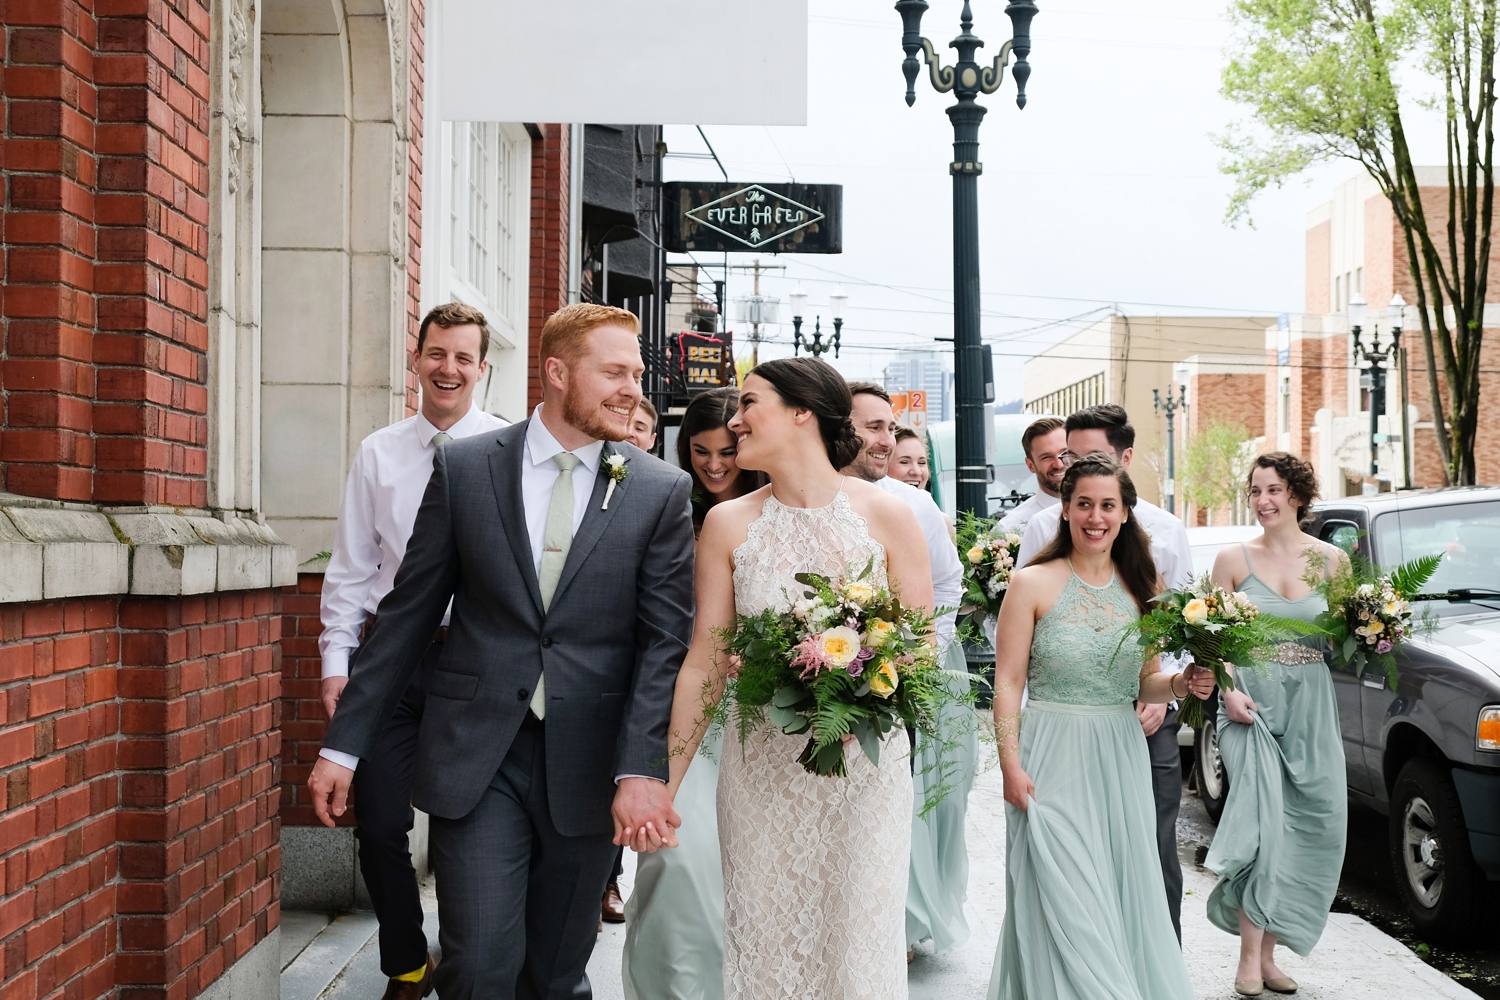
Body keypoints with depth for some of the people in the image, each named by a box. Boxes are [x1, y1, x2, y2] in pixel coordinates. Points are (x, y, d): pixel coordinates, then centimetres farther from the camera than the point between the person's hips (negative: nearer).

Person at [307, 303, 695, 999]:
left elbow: (665, 641, -4)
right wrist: (344, 744, 3)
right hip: (477, 759, 0)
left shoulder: (661, 491, 0)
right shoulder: (465, 467, 1)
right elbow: (408, 613, 4)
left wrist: (641, 770, -16)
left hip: (588, 765, 1)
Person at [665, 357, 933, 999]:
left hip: (867, 770, -1)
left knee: (859, 946, 4)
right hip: (761, 771, 2)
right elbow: (704, 663, 2)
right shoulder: (728, 524, 1)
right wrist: (663, 784, 0)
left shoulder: (887, 517, -4)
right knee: (765, 942, 7)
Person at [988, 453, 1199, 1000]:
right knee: (1066, 903, -5)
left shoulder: (1140, 587, 9)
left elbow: (1145, 684, 14)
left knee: (1126, 891, 8)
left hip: (1122, 760, 4)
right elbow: (1008, 682, -5)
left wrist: (1184, 683, -7)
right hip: (1052, 760, -4)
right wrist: (1012, 764, -14)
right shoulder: (1033, 583, -3)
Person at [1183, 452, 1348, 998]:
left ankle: (1267, 953, 13)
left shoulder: (1331, 559, 8)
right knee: (1263, 820, -14)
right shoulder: (1234, 558, 3)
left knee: (1312, 828, 1)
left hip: (1310, 707, 3)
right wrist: (1228, 691, -12)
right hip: (1251, 702, -3)